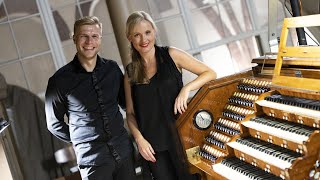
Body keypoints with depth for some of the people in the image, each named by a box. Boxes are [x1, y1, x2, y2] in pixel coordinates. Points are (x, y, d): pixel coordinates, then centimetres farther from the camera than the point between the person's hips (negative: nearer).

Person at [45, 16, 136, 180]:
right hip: (92, 159, -3)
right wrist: (81, 141, 5)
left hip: (124, 151, 3)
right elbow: (54, 124, 2)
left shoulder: (112, 68, 0)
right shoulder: (60, 80, -9)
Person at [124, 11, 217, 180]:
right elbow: (130, 113, 9)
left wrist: (186, 89, -14)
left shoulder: (170, 55, -2)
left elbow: (210, 73, 0)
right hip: (152, 145, 2)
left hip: (180, 136, -2)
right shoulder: (130, 72, 5)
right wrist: (139, 139, -6)